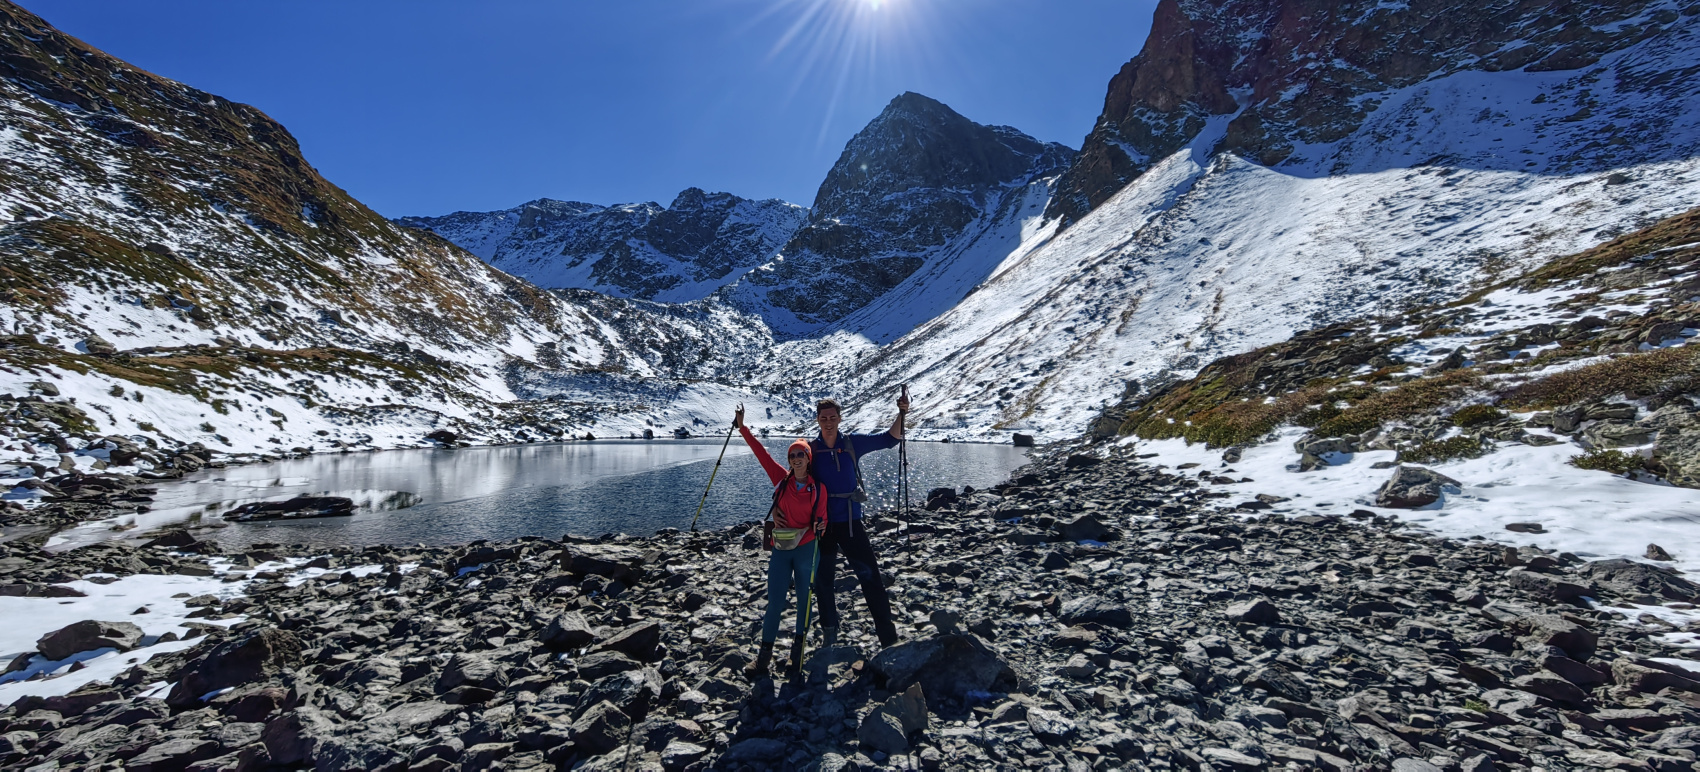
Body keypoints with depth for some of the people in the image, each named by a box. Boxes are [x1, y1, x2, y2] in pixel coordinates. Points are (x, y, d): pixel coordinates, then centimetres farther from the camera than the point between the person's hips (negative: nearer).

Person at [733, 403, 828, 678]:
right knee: (775, 602, 1)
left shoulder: (819, 488, -4)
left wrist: (819, 528, -24)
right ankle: (765, 654, 12)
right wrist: (742, 427, -2)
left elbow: (821, 518, -1)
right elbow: (761, 452, -1)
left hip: (806, 549, -1)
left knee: (804, 600, 10)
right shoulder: (782, 479, 0)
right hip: (780, 549, 1)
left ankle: (798, 650, 27)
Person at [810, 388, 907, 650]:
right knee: (822, 580, 13)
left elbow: (888, 439, -1)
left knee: (870, 576, -3)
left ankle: (888, 638, 5)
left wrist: (902, 414, -16)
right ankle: (829, 634, 34)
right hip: (821, 523, 1)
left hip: (850, 521, -1)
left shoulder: (852, 443, -1)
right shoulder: (809, 449, -2)